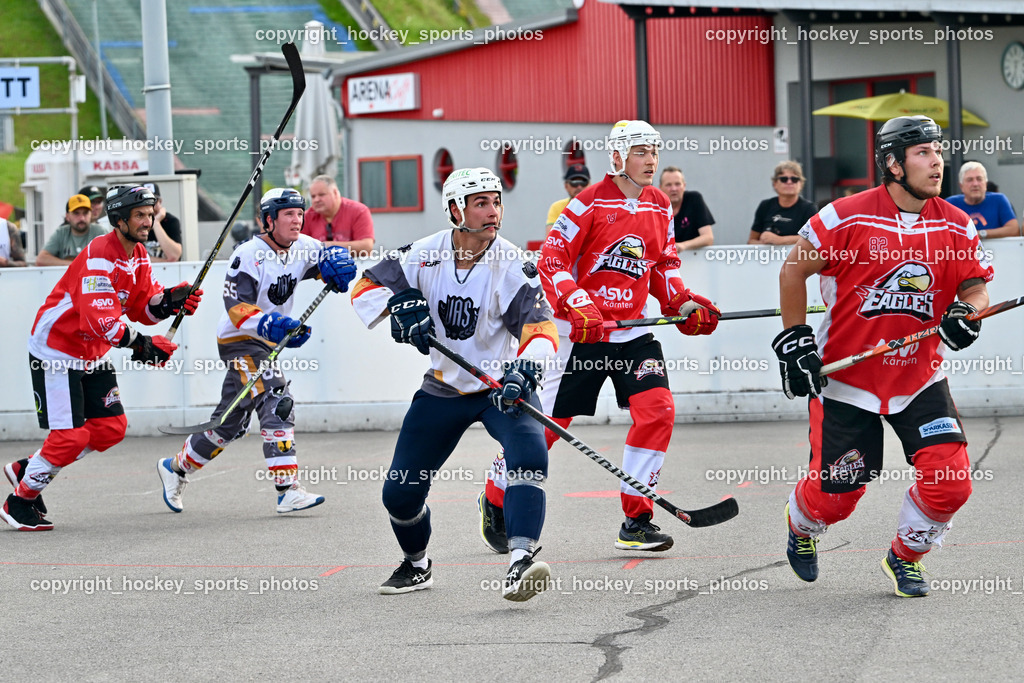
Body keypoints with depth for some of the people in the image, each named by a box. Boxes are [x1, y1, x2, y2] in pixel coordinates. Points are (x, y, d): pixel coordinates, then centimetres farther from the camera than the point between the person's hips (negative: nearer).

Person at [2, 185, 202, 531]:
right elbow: (99, 318, -35)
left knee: (111, 427, 5)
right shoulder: (99, 256, -26)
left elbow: (142, 307, 5)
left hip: (93, 354, 9)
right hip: (55, 351, -9)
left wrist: (169, 300, -14)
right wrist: (141, 344, -40)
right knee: (69, 435, -13)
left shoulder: (139, 256, 5)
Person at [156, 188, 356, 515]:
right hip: (239, 342, -9)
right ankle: (288, 491, -28)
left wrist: (336, 263, -24)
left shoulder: (302, 248, 2)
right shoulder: (249, 256, -20)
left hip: (265, 343, 9)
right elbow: (237, 307, -26)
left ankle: (176, 467, 31)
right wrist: (273, 325, -40)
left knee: (231, 423, 15)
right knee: (277, 404, -23)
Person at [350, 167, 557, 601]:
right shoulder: (425, 256, -9)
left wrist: (524, 370, -45)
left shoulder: (512, 265, -18)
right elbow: (366, 288, 0)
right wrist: (399, 305, -21)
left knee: (529, 452, -32)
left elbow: (540, 328, -26)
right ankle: (417, 565, 35)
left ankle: (520, 564, -42)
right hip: (443, 389, 3)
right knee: (401, 489, 5)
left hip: (502, 386, -3)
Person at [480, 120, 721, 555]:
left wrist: (684, 305, 3)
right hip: (579, 329, -5)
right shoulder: (589, 204, -11)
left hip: (632, 330, 5)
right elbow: (551, 262, -13)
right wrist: (577, 306, -26)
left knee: (658, 409, -14)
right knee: (547, 421, 0)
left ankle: (636, 523, -7)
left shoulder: (660, 207, 8)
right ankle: (495, 499, 25)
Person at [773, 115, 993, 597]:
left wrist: (966, 311, -17)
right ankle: (801, 524, 40)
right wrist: (794, 340, -6)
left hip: (920, 379, 3)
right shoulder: (847, 218, -14)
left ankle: (905, 557, 17)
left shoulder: (956, 227, -3)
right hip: (845, 376, -3)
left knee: (949, 482, -12)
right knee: (833, 496, 2)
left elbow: (976, 285, 6)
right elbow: (794, 270, -4)